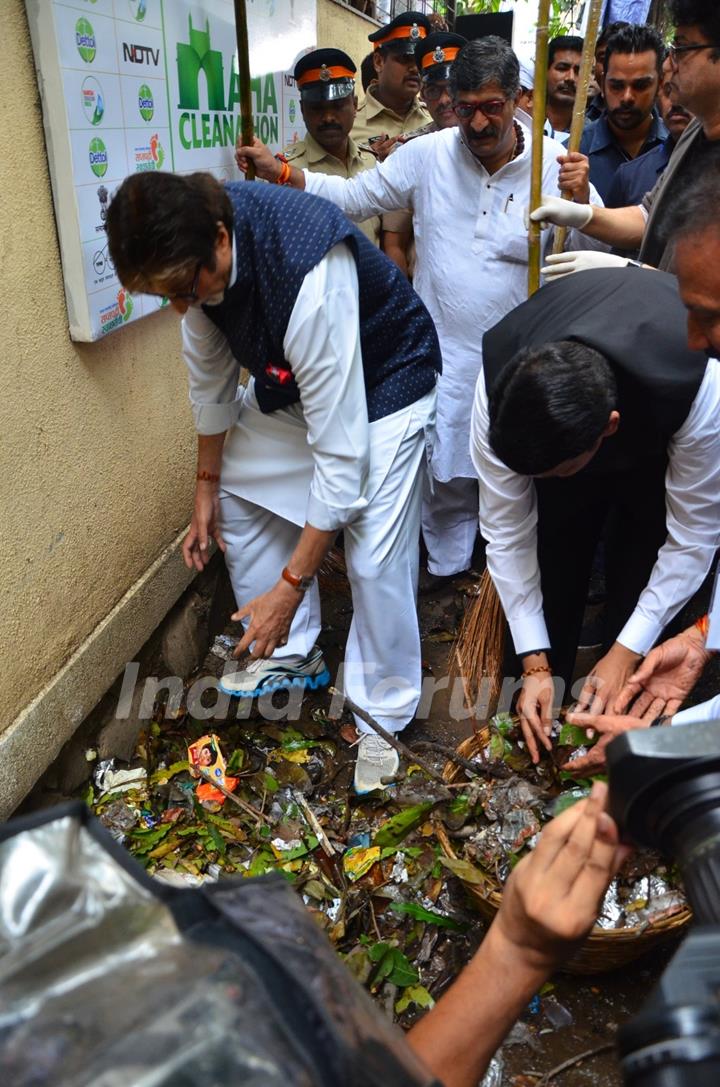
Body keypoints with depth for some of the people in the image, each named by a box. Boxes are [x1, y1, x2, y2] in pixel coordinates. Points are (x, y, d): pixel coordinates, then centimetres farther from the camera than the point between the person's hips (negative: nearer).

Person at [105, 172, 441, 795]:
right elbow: (210, 377, -2)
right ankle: (293, 654, 24)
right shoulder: (194, 248, -18)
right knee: (237, 490, 9)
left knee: (374, 557, -16)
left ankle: (382, 718, 7)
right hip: (286, 377, 8)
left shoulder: (312, 277, -41)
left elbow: (340, 452, -39)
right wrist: (206, 487, 8)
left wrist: (290, 587, -34)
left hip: (380, 383, -7)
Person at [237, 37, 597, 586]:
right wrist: (278, 171, -1)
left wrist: (581, 200, -27)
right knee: (443, 477, 13)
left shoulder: (555, 163, -6)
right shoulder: (429, 154, -1)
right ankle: (446, 572, 36)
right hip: (441, 353, 2)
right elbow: (354, 197, 7)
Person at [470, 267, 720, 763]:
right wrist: (535, 663, -21)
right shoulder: (499, 391, -37)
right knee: (551, 565, 0)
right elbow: (507, 530, -25)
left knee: (637, 583, -7)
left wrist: (627, 654, -24)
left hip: (657, 441, -1)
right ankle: (540, 720, 21)